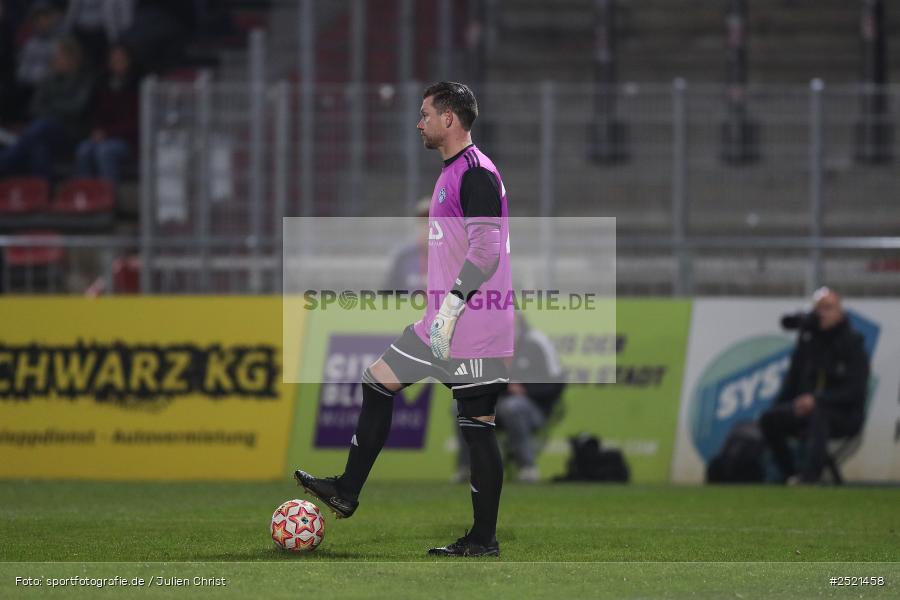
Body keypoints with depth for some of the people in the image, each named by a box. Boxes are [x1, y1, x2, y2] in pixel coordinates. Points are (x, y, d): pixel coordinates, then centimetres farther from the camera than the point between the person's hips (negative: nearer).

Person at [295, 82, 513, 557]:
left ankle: (484, 540, -2)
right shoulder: (452, 173, 18)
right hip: (441, 323, 10)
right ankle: (347, 492, 16)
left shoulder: (476, 174, -14)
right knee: (378, 382, 11)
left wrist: (452, 306, -25)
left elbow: (486, 251, -22)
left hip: (474, 329, -10)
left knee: (477, 425, -6)